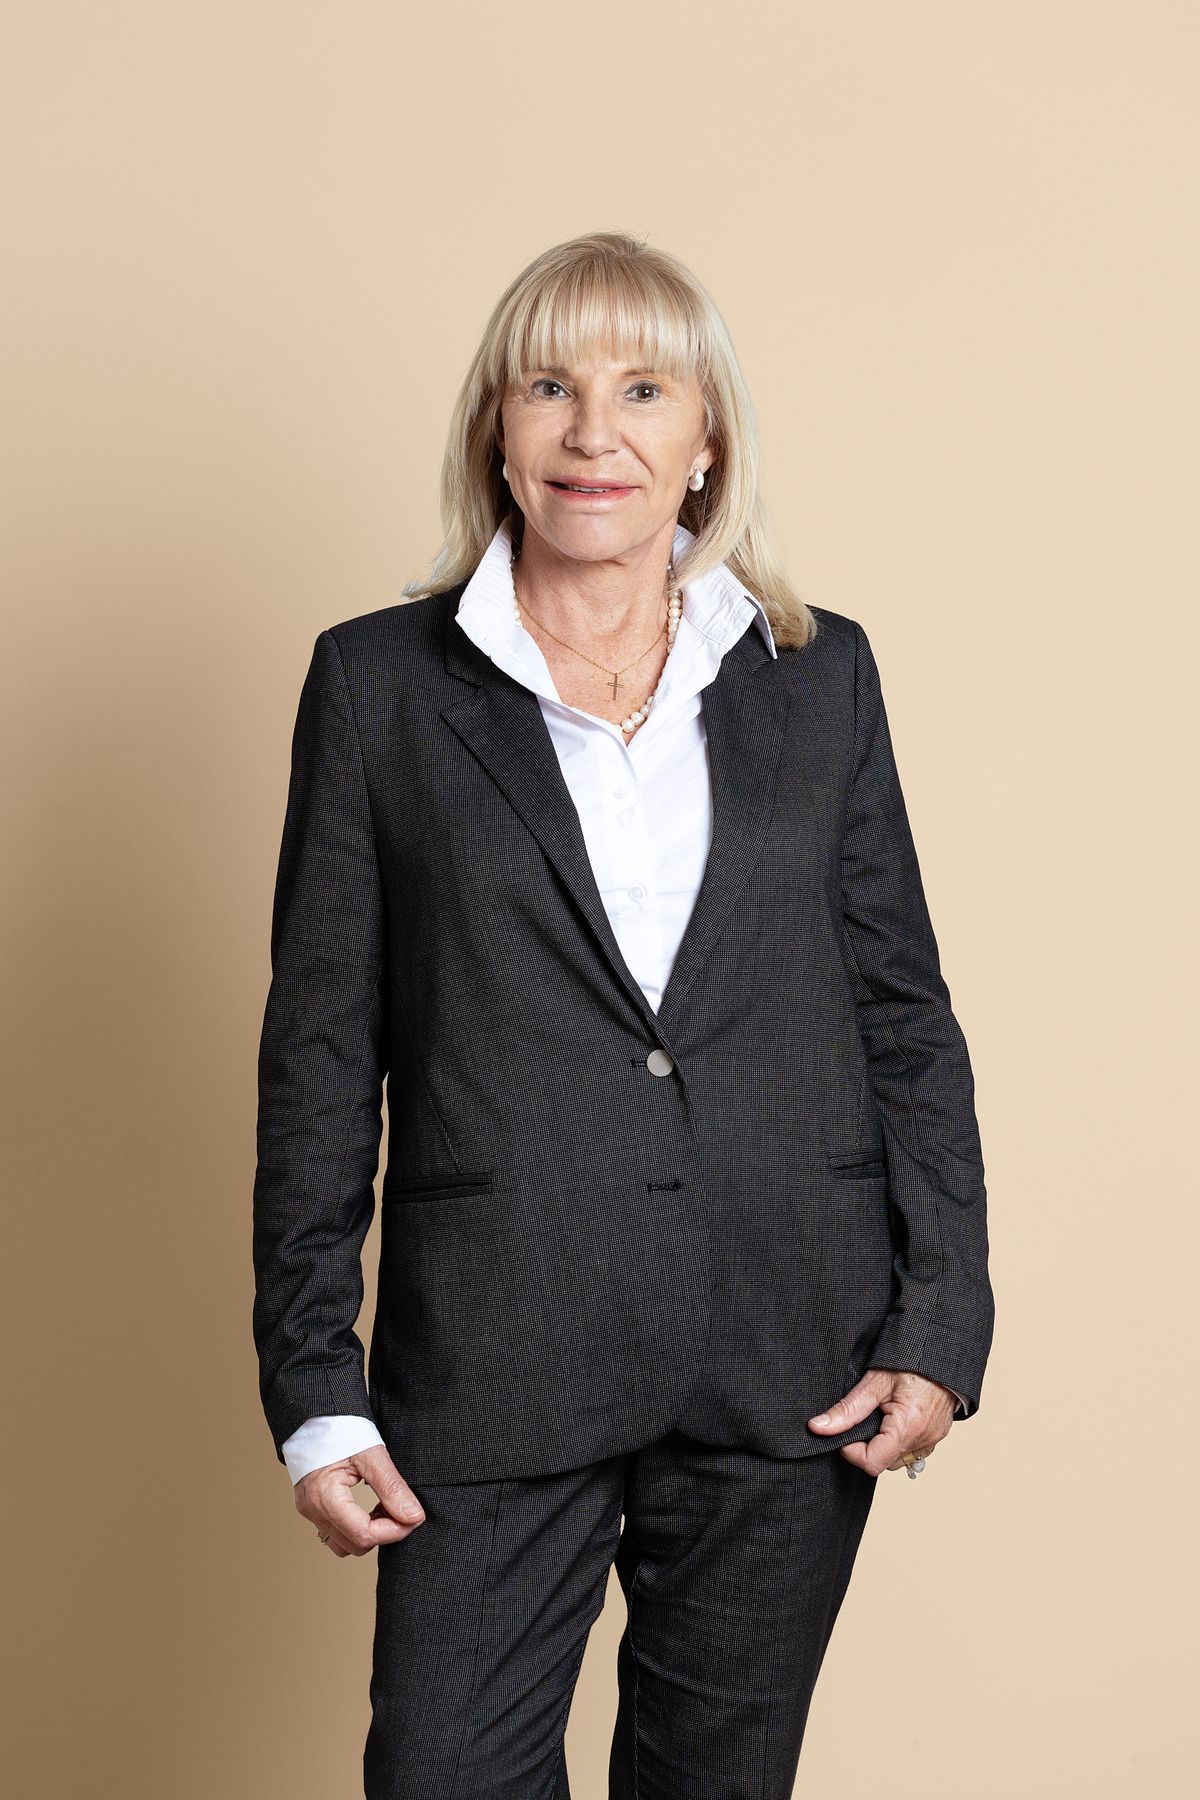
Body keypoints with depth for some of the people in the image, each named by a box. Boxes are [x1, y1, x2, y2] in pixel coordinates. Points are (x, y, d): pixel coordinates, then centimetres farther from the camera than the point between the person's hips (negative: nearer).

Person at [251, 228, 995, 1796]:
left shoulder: (820, 674, 7)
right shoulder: (378, 682, 2)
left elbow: (904, 1012, 8)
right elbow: (320, 1051, 2)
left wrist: (942, 1327, 0)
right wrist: (317, 1389, -2)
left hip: (791, 1370, 2)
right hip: (494, 1366, -1)